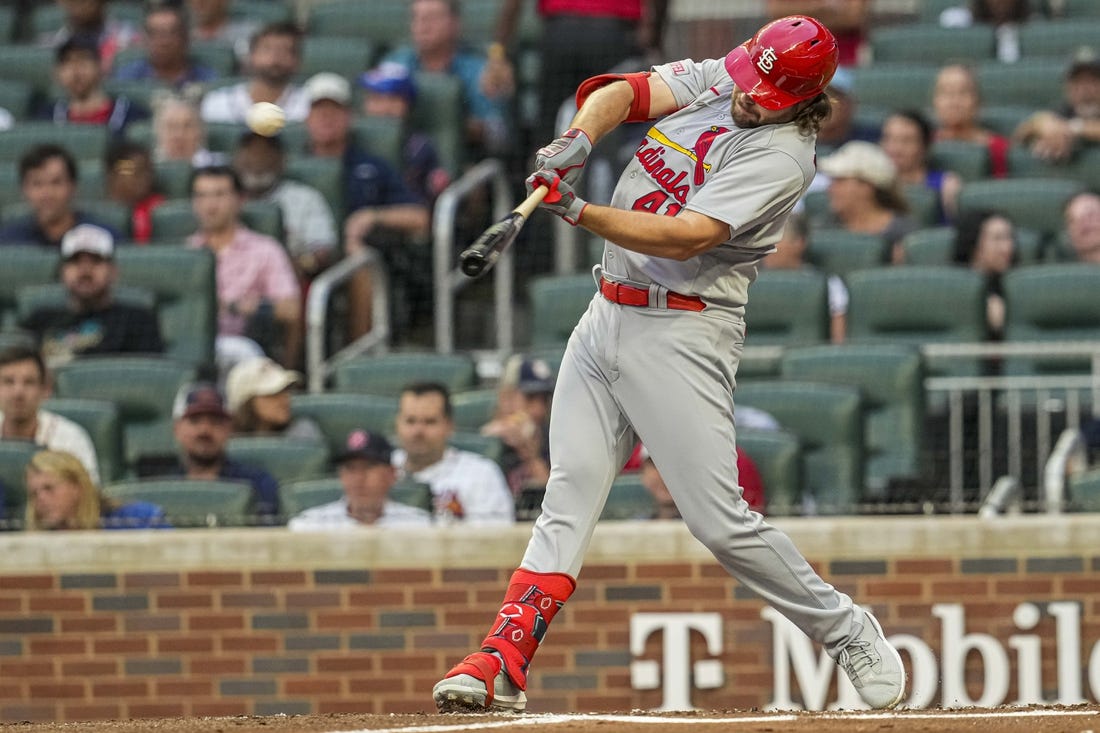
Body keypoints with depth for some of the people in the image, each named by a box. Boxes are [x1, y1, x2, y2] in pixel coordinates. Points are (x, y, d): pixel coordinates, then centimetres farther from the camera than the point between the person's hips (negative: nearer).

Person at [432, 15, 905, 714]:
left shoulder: (782, 155, -16)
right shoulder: (716, 80, 6)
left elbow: (684, 237, -24)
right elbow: (624, 92, -4)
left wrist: (578, 212, -32)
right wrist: (578, 140, -25)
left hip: (684, 334, -7)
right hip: (607, 312, 7)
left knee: (720, 519, -7)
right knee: (570, 493, -1)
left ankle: (847, 632, 10)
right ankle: (503, 662, -6)